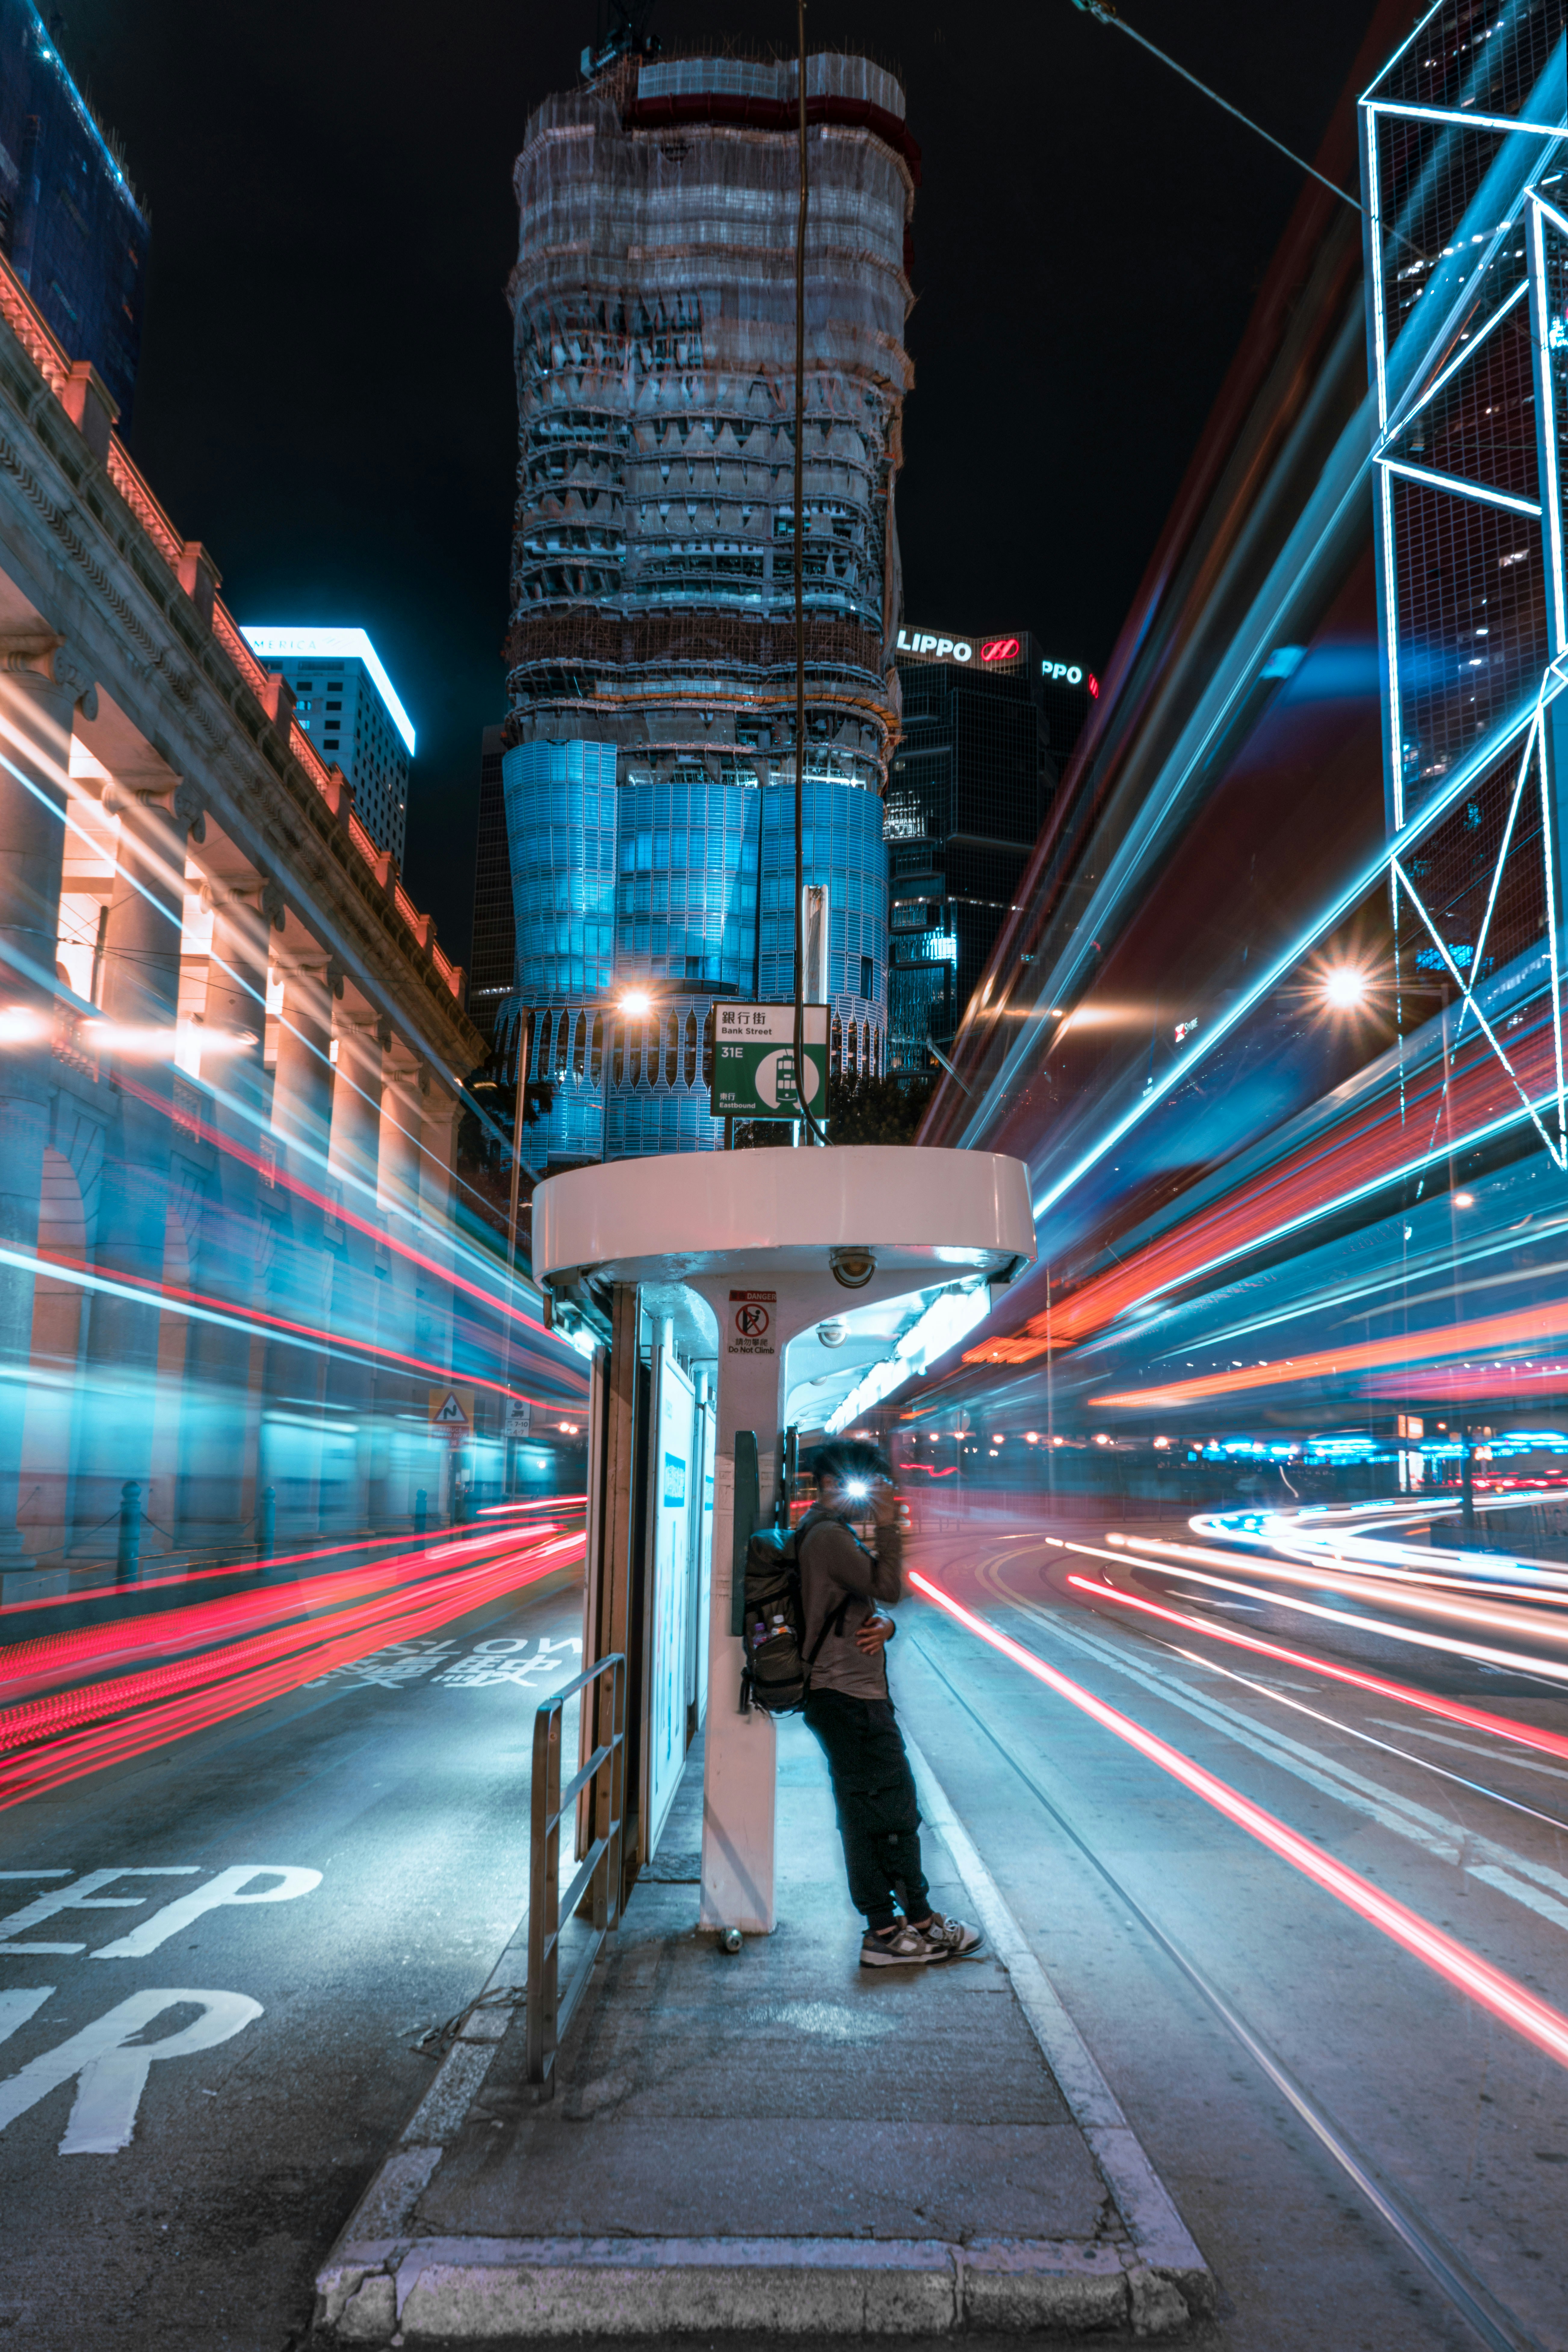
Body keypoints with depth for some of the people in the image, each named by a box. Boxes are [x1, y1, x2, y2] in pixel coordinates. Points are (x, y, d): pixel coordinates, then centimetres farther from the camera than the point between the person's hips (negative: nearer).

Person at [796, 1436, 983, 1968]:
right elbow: (888, 1586, -21)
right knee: (894, 1810, -2)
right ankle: (917, 1923, 7)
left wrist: (882, 1624, -3)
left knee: (866, 1814, 12)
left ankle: (885, 1928, 18)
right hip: (851, 1698, -11)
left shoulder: (833, 1534, 19)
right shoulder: (828, 1536, -15)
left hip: (847, 1698, 11)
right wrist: (888, 1524, -17)